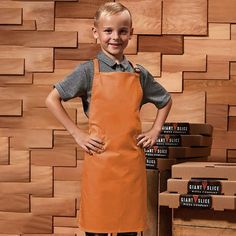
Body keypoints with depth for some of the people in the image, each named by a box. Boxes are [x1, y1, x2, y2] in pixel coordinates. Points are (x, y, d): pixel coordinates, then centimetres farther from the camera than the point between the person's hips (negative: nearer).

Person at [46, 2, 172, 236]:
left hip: (132, 161, 3)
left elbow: (165, 101, 24)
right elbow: (52, 100, -2)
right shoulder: (88, 71, -2)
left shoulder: (140, 74, 9)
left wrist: (155, 131, 11)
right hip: (100, 159, -3)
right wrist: (77, 134, -6)